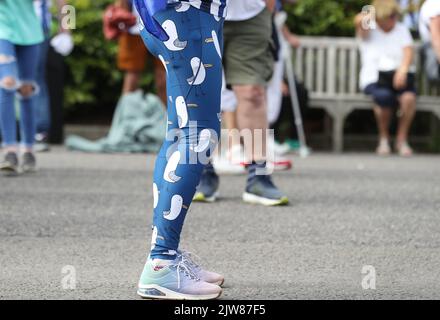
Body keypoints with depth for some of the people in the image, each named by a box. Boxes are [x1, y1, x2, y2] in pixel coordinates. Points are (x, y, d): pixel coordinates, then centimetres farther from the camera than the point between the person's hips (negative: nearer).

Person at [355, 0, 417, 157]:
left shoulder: (402, 30, 15)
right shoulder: (369, 31, 9)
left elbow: (408, 52, -5)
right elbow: (359, 20, -17)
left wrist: (403, 69, -22)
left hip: (400, 77, 2)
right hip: (374, 79, -2)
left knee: (408, 97, -34)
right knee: (384, 96, -37)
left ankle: (402, 139, -13)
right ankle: (383, 138, -13)